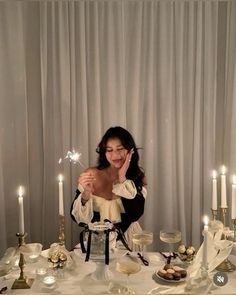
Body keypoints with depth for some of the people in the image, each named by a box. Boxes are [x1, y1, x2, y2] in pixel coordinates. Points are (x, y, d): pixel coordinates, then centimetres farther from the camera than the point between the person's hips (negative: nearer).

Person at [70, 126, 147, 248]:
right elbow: (80, 219, -7)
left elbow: (136, 214, -14)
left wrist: (122, 178, -16)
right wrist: (86, 192, -24)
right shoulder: (91, 174, -6)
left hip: (127, 239, 1)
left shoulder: (137, 176, -2)